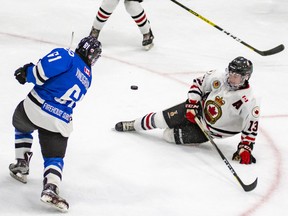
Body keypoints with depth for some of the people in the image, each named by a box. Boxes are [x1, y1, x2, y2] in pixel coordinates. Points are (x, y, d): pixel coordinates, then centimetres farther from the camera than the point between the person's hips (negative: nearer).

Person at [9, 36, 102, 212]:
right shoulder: (87, 78, 17)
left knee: (22, 126, 31)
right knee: (55, 158, 9)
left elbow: (44, 70, -19)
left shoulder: (66, 56, -3)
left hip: (35, 109, -3)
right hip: (60, 123, 3)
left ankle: (21, 166, 29)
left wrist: (27, 72, -1)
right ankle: (51, 188, -19)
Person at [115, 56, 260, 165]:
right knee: (161, 119, 5)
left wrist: (245, 149, -30)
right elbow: (198, 84, -3)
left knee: (169, 135, -11)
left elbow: (251, 127, -25)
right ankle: (134, 125, 30)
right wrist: (192, 105, -10)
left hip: (210, 130, -3)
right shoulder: (218, 78, -18)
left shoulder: (249, 102, -30)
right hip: (201, 107, 3)